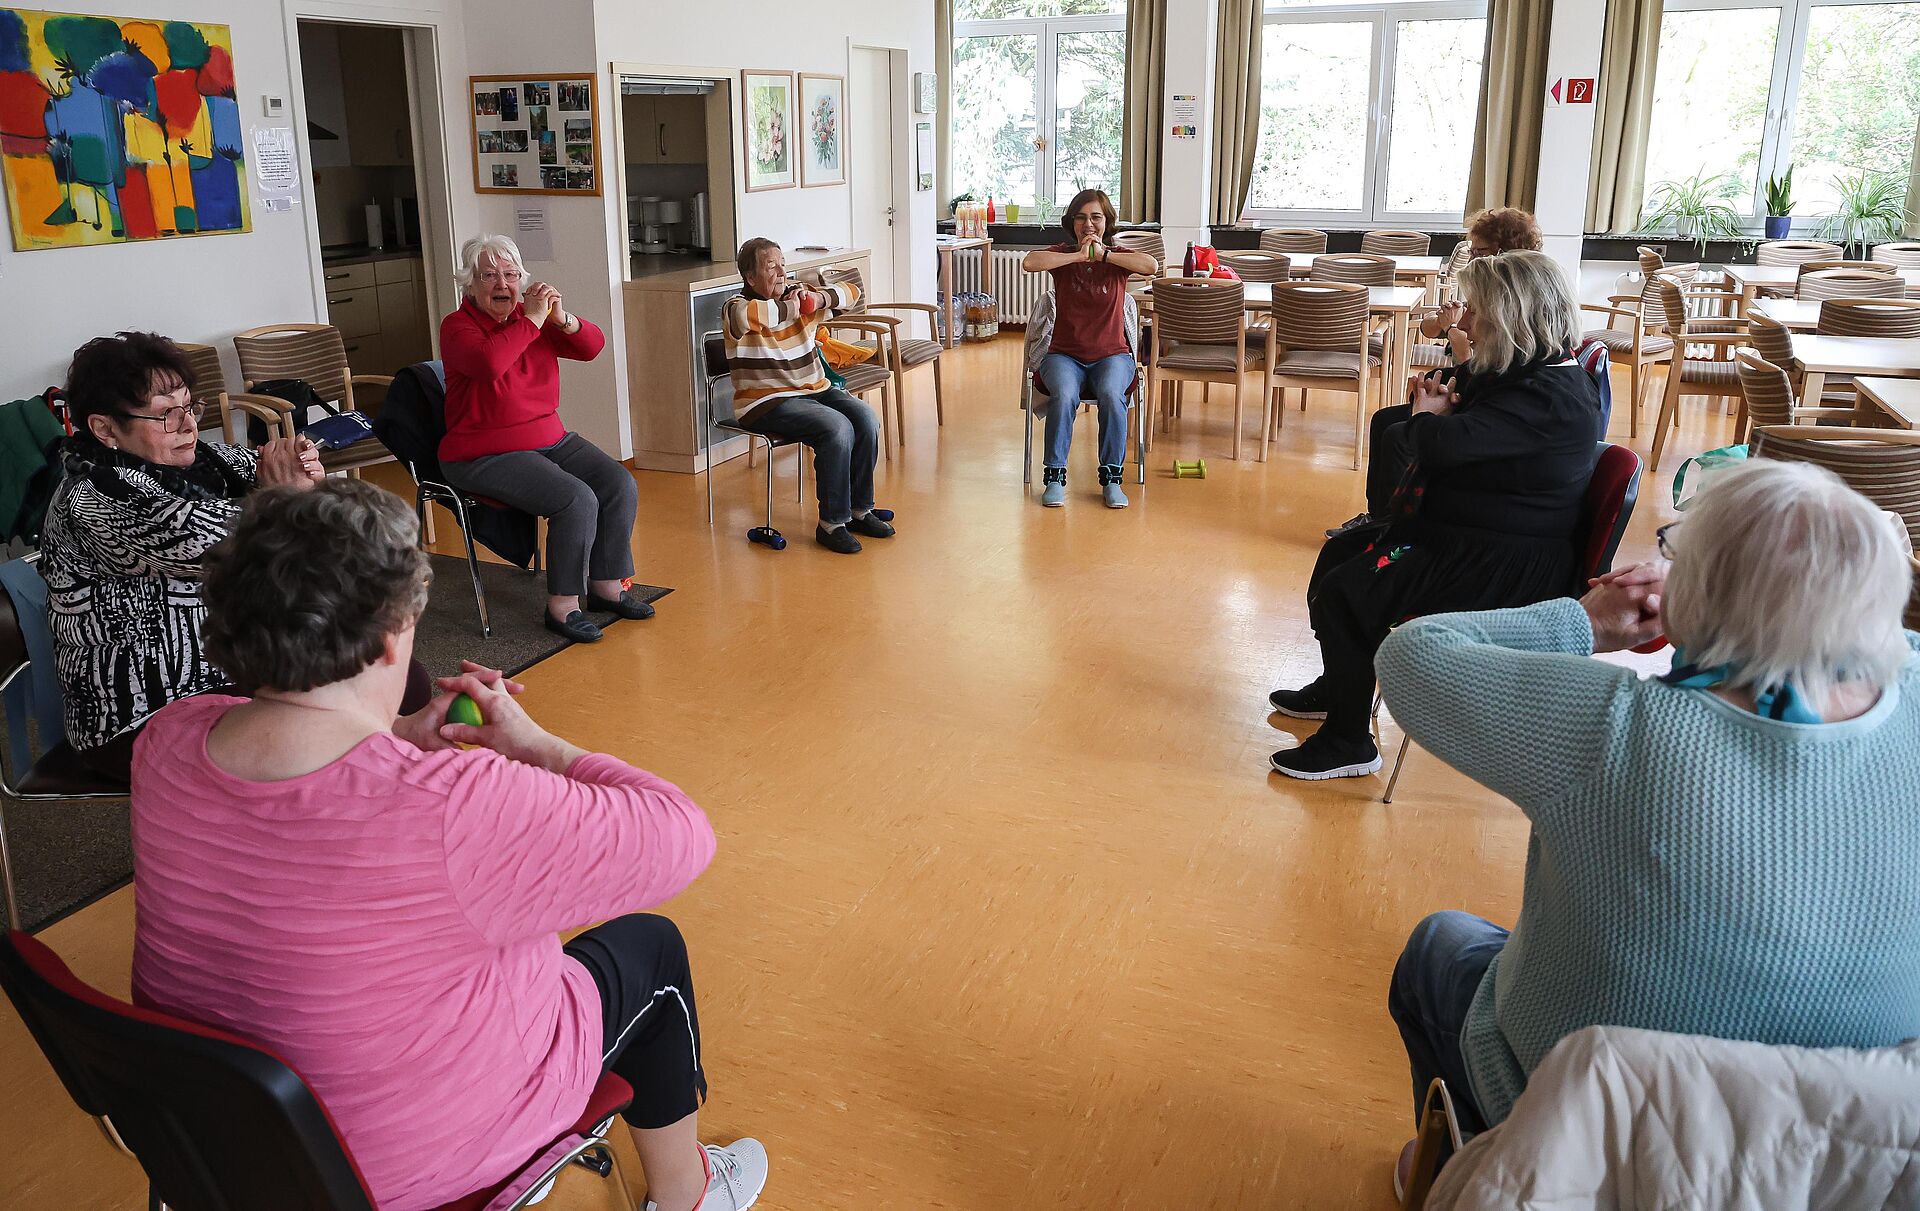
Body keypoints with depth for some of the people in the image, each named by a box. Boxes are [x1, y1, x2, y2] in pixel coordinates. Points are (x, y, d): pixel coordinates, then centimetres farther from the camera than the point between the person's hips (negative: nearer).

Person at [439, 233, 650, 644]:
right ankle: (562, 607, -15)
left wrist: (562, 320, -15)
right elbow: (488, 362, -31)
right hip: (486, 457, -7)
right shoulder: (457, 326, -9)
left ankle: (606, 586, 3)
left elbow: (593, 346, 3)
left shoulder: (534, 317, 8)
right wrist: (531, 321, -23)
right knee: (578, 500, -26)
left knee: (620, 485, -10)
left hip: (550, 438, 7)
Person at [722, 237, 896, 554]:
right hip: (768, 402, -7)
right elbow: (746, 316, -37)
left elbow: (851, 291, 12)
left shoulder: (799, 293, 10)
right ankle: (831, 523, -18)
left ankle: (860, 509, 0)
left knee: (866, 419, -16)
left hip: (815, 389, 7)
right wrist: (788, 307, -23)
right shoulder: (738, 306, -9)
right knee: (837, 428, -29)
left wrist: (820, 297, -8)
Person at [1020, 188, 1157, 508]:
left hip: (1112, 355, 0)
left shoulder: (1118, 257, 6)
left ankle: (1111, 478, -21)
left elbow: (1152, 266, -17)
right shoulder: (1063, 255, 5)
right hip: (1065, 355, 0)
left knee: (1111, 395, -32)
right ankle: (1054, 476, -22)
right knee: (1064, 396, -33)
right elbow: (1029, 262, -19)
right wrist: (1079, 255, -17)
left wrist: (1102, 255, -16)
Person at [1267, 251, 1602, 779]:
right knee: (1339, 552, 20)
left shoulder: (1550, 397, -26)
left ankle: (1348, 743, -4)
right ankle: (1339, 685, 37)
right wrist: (1441, 405, -1)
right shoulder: (1529, 374, 9)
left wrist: (1428, 416, -11)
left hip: (1504, 568, -12)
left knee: (1344, 592, -19)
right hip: (1464, 537, 12)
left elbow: (1442, 444, -35)